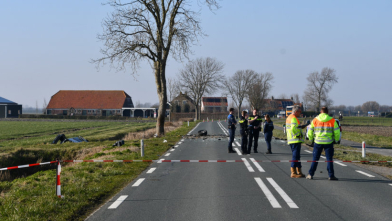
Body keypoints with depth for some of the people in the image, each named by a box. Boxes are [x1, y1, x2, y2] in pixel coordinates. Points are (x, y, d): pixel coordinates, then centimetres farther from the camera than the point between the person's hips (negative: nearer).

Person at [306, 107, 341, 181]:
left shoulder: (315, 120, 1)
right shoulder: (332, 121, -3)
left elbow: (310, 132, 8)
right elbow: (337, 132, -1)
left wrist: (311, 139, 25)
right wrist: (336, 140, 15)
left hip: (318, 142, 1)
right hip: (328, 142, -1)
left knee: (315, 159, 9)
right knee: (329, 159, 5)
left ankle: (310, 174, 9)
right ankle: (331, 175, 3)